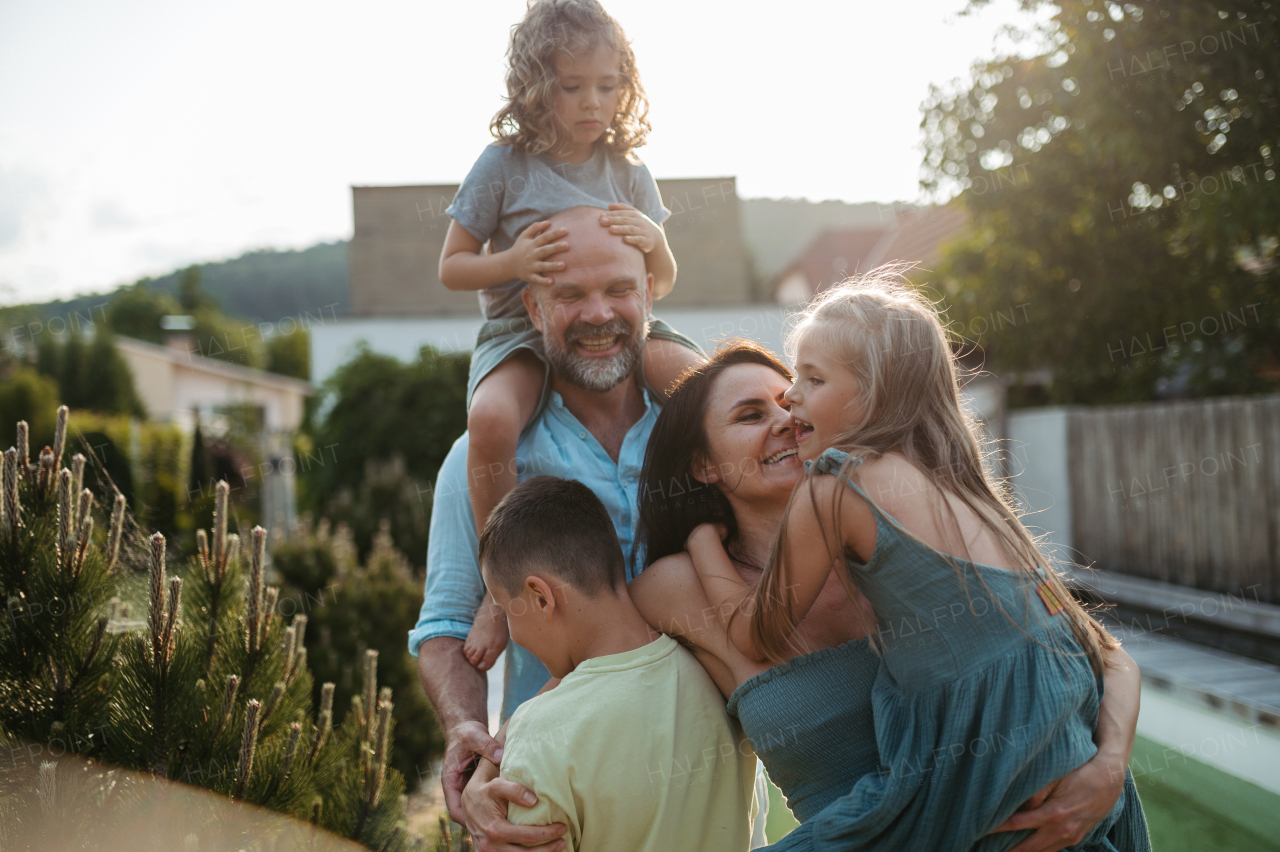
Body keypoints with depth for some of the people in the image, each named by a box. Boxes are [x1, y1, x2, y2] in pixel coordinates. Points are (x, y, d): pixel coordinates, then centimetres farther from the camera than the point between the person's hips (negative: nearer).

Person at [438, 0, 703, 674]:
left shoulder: (627, 171, 7)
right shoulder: (505, 165, -3)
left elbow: (661, 285, 10)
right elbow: (450, 268, 1)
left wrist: (652, 242, -14)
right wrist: (512, 262, -19)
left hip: (620, 332, 3)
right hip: (520, 331, -3)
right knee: (491, 420, -35)